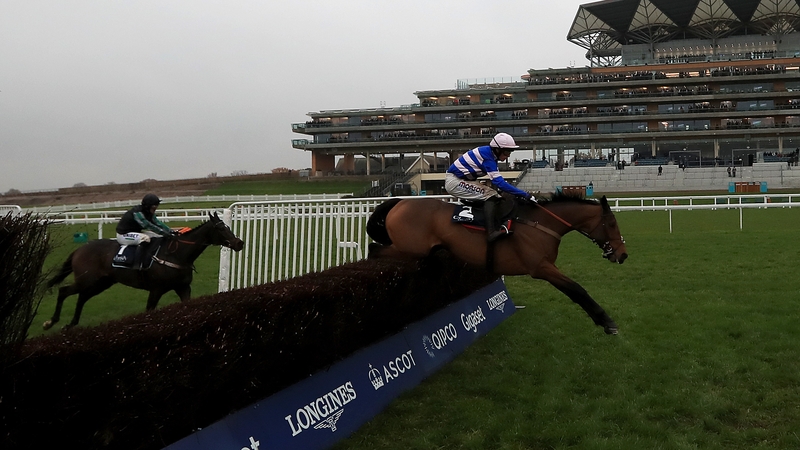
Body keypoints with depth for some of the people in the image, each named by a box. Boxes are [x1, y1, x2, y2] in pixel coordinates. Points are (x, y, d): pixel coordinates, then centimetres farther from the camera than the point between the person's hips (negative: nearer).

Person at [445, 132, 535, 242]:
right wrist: (525, 195, -29)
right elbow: (500, 183, -29)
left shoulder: (489, 153, 1)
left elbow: (497, 180, 14)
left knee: (493, 192, 9)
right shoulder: (487, 158, -25)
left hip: (462, 179, 10)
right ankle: (492, 232, -29)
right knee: (491, 195, -20)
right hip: (454, 182, -10)